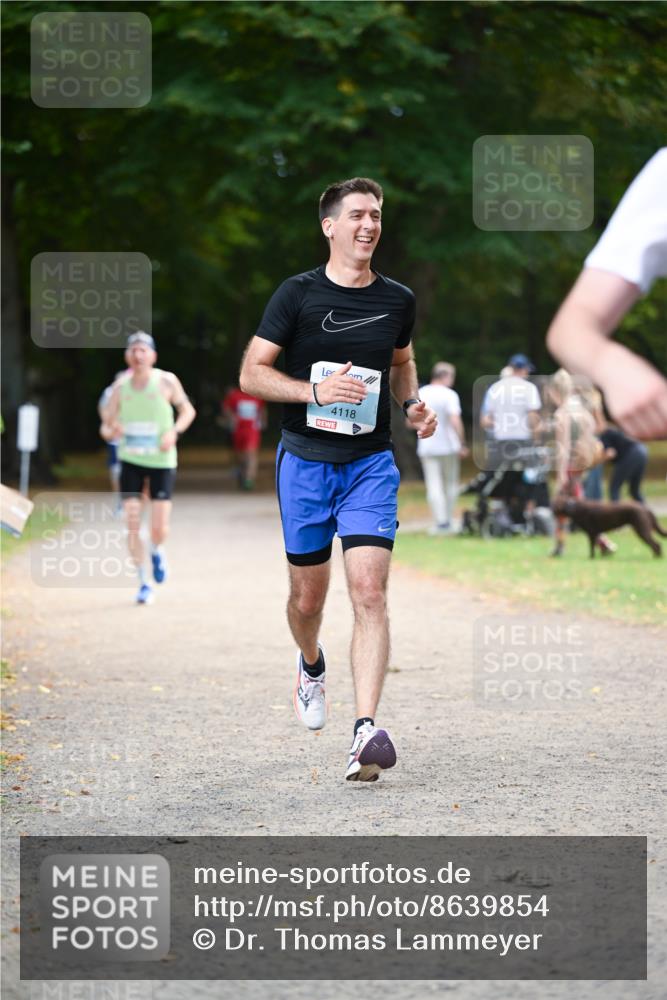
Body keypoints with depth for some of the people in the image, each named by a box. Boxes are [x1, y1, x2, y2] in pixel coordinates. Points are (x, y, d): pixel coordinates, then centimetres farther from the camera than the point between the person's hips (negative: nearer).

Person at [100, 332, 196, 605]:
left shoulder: (166, 381, -9)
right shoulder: (120, 386, -4)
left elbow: (187, 410, 4)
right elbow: (105, 426, 1)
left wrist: (174, 431, -14)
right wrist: (111, 431, -23)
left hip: (161, 461, -1)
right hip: (130, 461, 1)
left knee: (159, 528, -5)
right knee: (132, 524, -8)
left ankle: (157, 552, 32)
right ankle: (143, 583, 7)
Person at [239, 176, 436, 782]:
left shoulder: (398, 300, 5)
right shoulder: (298, 294, -4)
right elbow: (251, 374, -5)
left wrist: (413, 403, 5)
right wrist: (316, 390, -19)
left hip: (371, 464, 1)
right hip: (305, 461, -1)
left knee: (370, 591, -14)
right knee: (309, 596, 9)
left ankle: (366, 729, -21)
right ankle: (311, 666, 44)